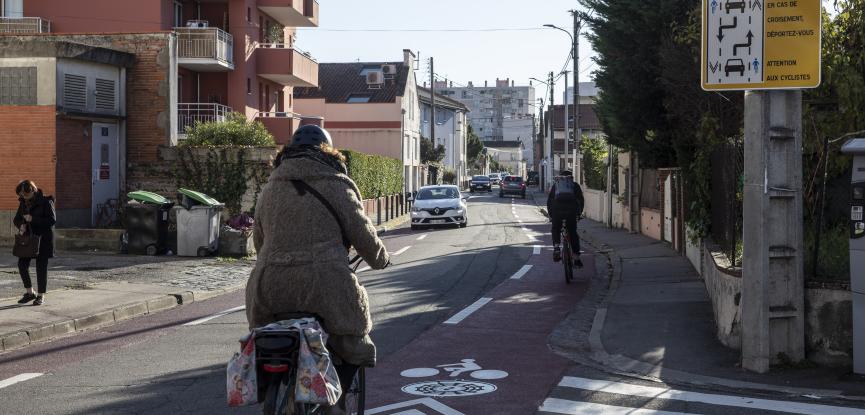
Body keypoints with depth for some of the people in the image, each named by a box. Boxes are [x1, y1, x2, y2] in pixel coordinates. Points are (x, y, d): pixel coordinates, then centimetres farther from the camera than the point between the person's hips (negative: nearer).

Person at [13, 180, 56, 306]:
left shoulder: (46, 202, -11)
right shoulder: (23, 203, 8)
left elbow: (52, 220, -16)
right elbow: (16, 219, 14)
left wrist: (33, 219, -22)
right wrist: (21, 225, -10)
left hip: (43, 238, -6)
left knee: (41, 266, -2)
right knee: (22, 264, 0)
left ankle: (41, 296, 10)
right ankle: (30, 293, 16)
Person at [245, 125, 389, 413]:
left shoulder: (270, 188, 18)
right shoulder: (336, 184, 3)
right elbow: (362, 233, 5)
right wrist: (380, 259, 24)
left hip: (270, 287, 5)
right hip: (324, 284, -4)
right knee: (355, 329, 14)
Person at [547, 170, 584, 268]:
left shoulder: (555, 184, 25)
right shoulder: (575, 185, 23)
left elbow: (549, 200, 22)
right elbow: (581, 200, 17)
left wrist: (550, 214, 27)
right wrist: (579, 213, 27)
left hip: (557, 210, 0)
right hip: (571, 211, 0)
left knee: (555, 229, 21)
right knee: (573, 233, 12)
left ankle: (556, 247, -4)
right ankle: (576, 258, 11)